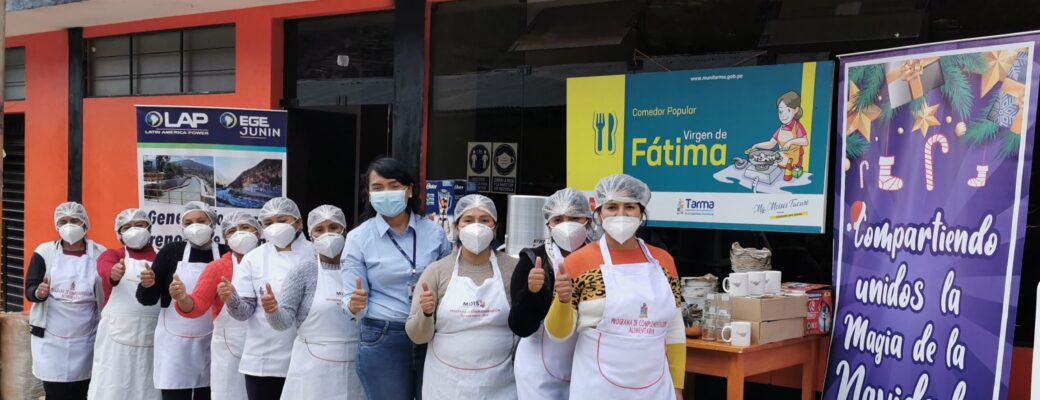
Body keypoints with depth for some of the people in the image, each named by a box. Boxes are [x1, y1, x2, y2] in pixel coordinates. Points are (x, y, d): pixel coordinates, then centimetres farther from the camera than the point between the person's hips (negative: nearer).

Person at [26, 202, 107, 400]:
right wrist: (38, 292, -22)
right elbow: (29, 289, 0)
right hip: (51, 338, 0)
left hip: (86, 339, 0)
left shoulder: (99, 253, 1)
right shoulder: (44, 251, 2)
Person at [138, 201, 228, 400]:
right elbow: (148, 300, 0)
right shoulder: (171, 251, -2)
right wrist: (147, 285, -20)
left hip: (212, 344, 1)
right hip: (175, 344, -1)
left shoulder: (226, 254, -2)